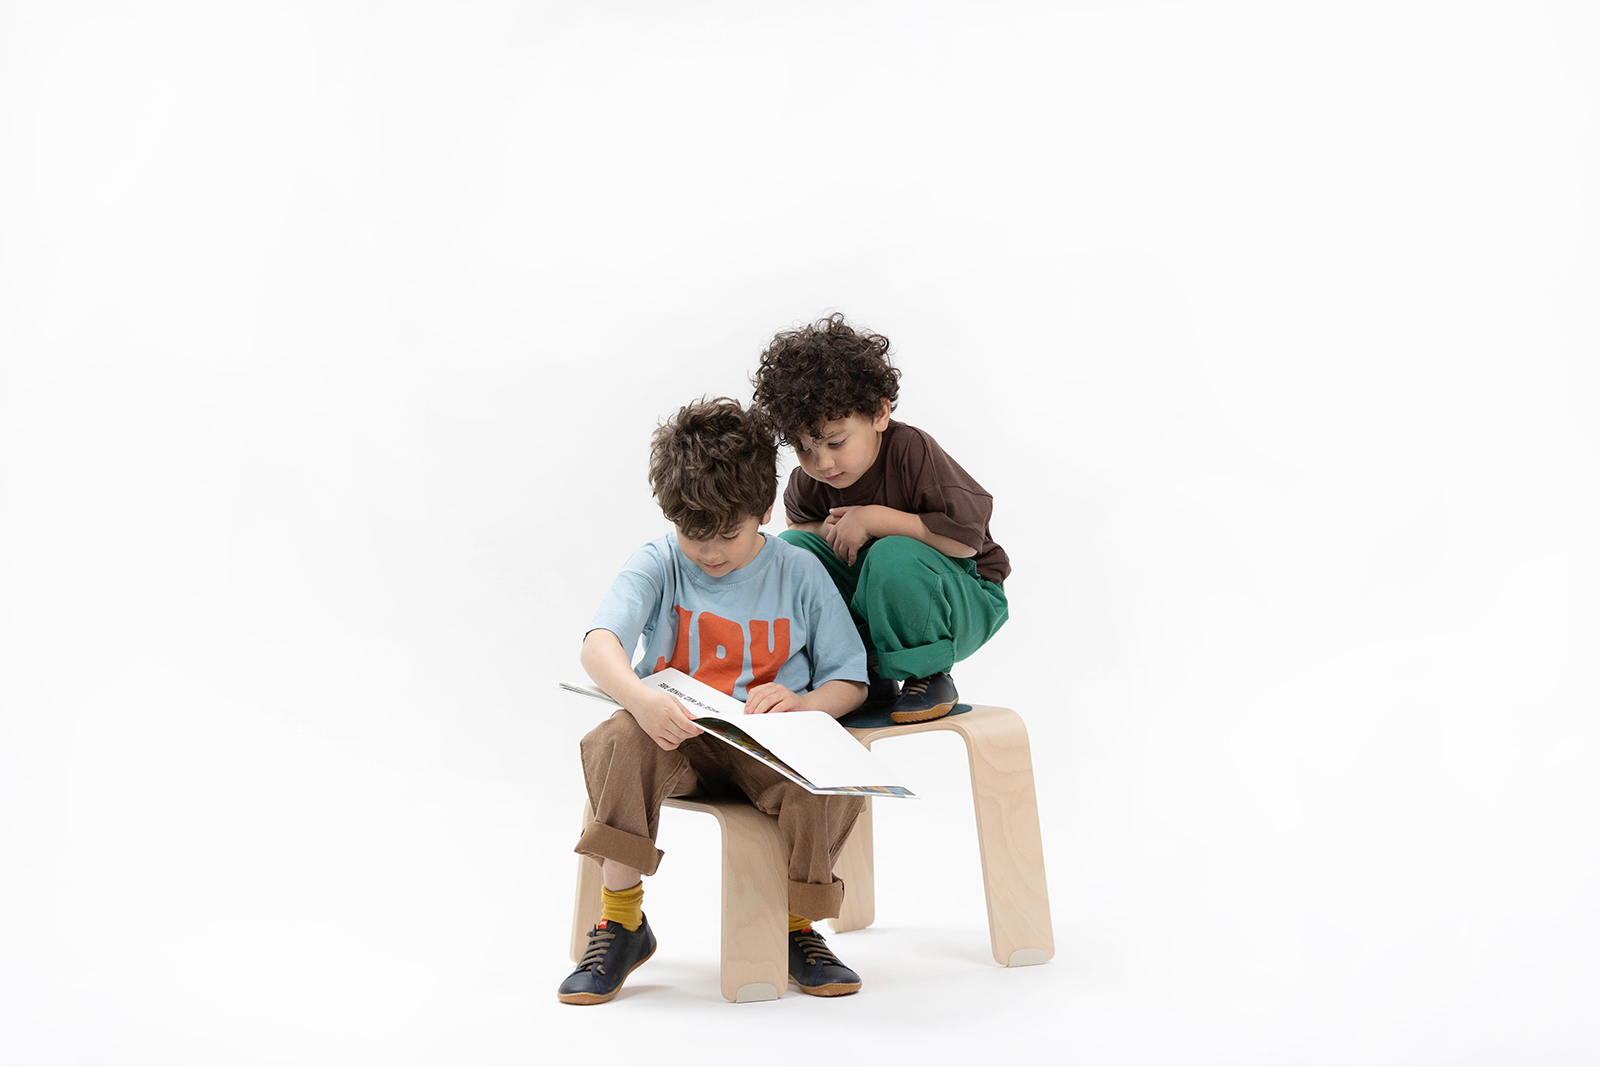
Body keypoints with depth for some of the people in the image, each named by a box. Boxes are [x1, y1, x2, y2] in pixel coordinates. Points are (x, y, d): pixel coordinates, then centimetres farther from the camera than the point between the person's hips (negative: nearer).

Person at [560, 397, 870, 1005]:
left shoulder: (799, 573, 2)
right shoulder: (659, 565, -3)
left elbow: (850, 681, 4)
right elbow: (599, 645, -20)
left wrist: (805, 703, -19)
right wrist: (640, 698, -42)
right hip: (673, 737, 0)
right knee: (616, 742, -33)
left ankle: (798, 926, -3)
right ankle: (622, 921, -14)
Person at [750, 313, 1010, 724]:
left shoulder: (911, 450, -23)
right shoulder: (810, 476, -6)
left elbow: (966, 538, -27)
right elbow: (798, 523, 16)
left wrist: (874, 519, -26)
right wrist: (828, 532, -9)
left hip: (965, 597, -6)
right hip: (872, 596, 6)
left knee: (893, 557, -38)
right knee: (790, 549, -12)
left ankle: (929, 677, -11)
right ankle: (868, 677, -5)